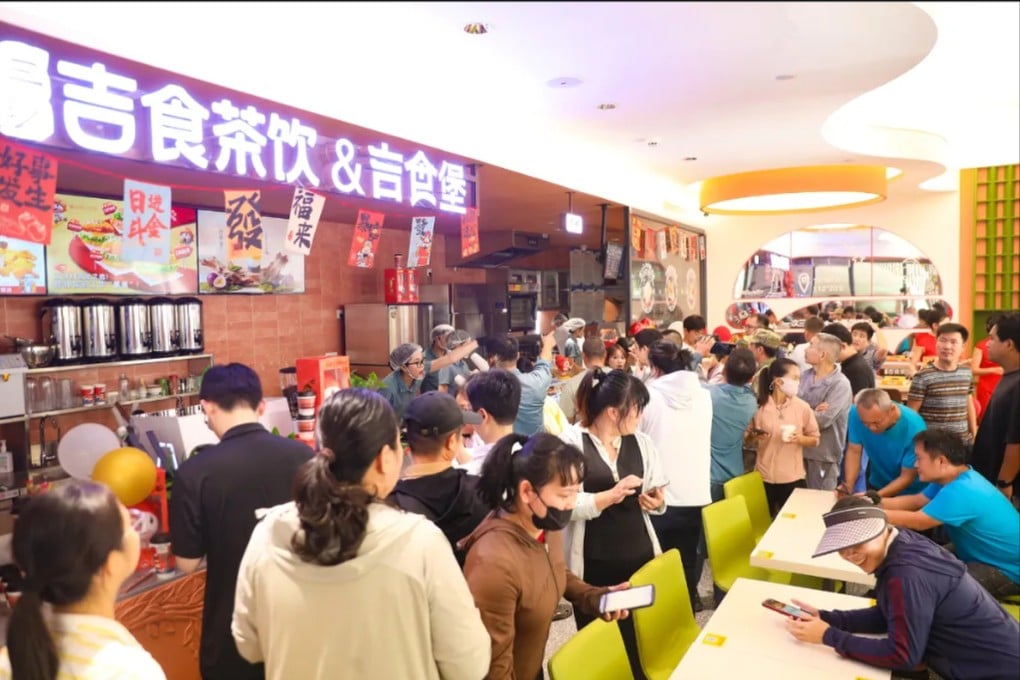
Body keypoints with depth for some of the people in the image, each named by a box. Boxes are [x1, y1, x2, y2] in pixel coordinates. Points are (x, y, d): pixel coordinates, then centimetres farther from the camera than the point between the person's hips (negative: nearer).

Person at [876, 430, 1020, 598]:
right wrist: (876, 502, -8)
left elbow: (916, 522, -27)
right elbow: (915, 501, 4)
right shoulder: (956, 478, -1)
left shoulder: (960, 492, -33)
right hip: (984, 555, 10)